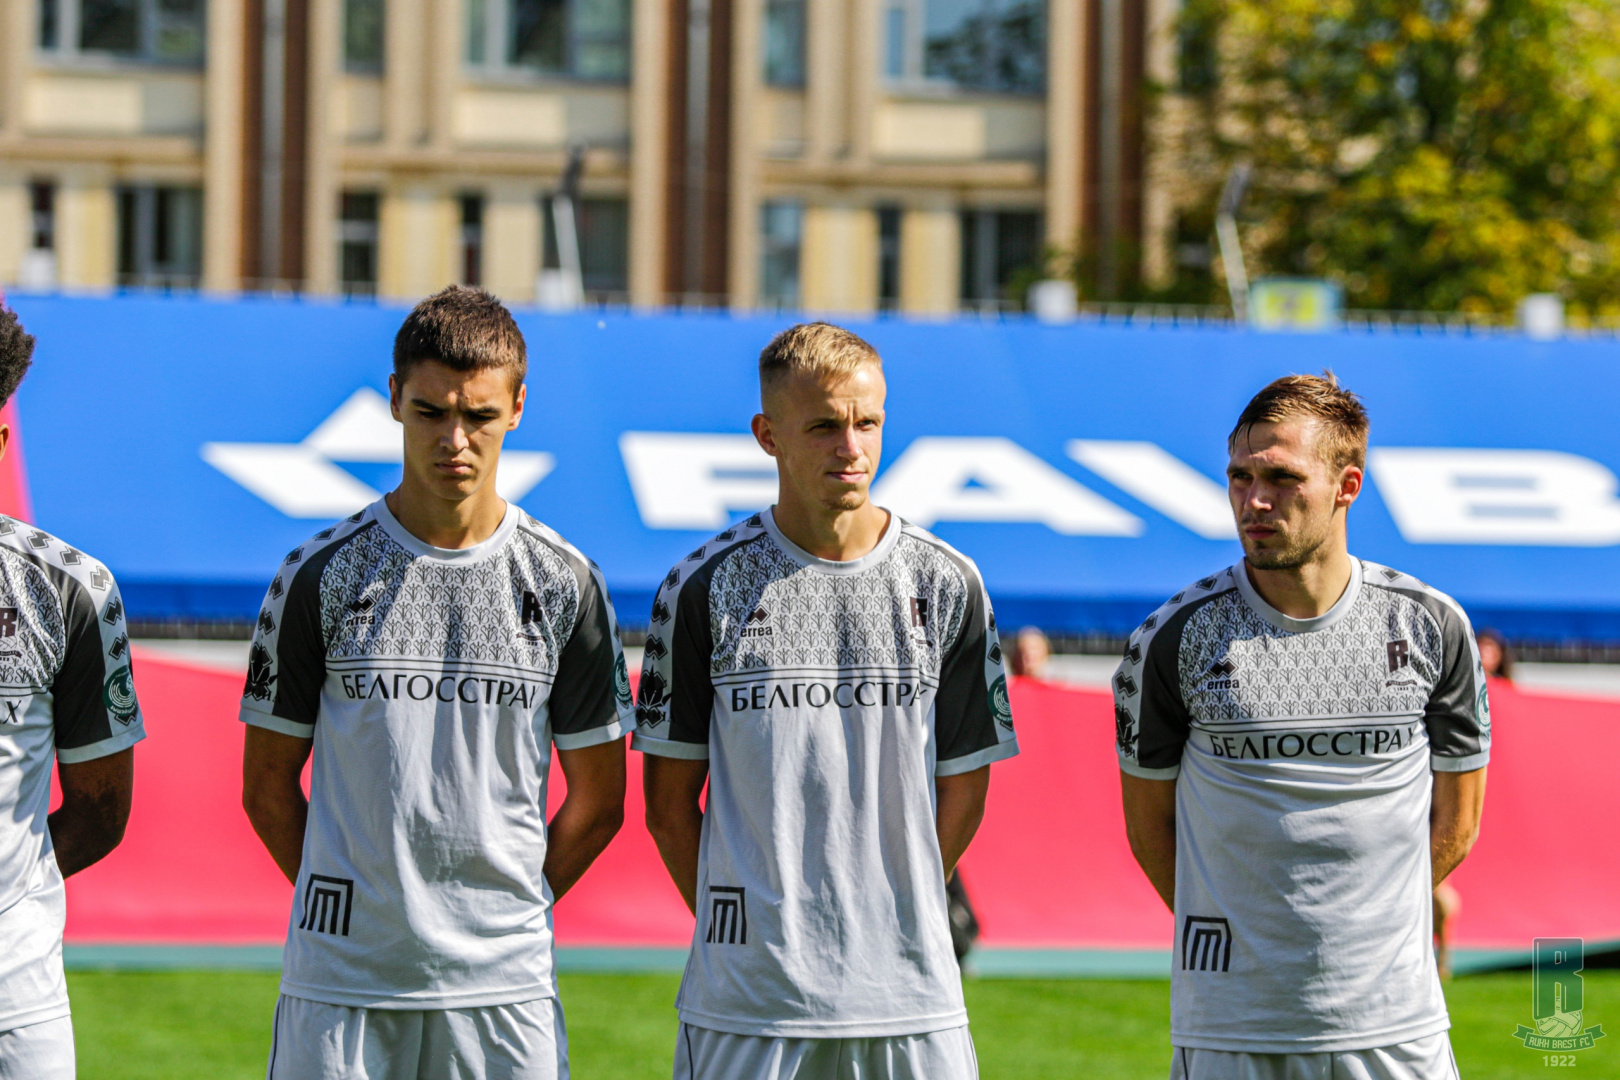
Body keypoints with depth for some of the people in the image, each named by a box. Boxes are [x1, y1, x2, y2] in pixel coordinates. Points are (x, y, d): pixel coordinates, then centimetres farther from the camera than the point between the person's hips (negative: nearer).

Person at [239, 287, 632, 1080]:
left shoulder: (564, 584, 5)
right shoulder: (321, 575, 2)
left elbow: (597, 801, 11)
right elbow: (268, 785, 8)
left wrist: (511, 913, 5)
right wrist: (349, 908, 3)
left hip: (505, 986, 1)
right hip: (340, 981, -1)